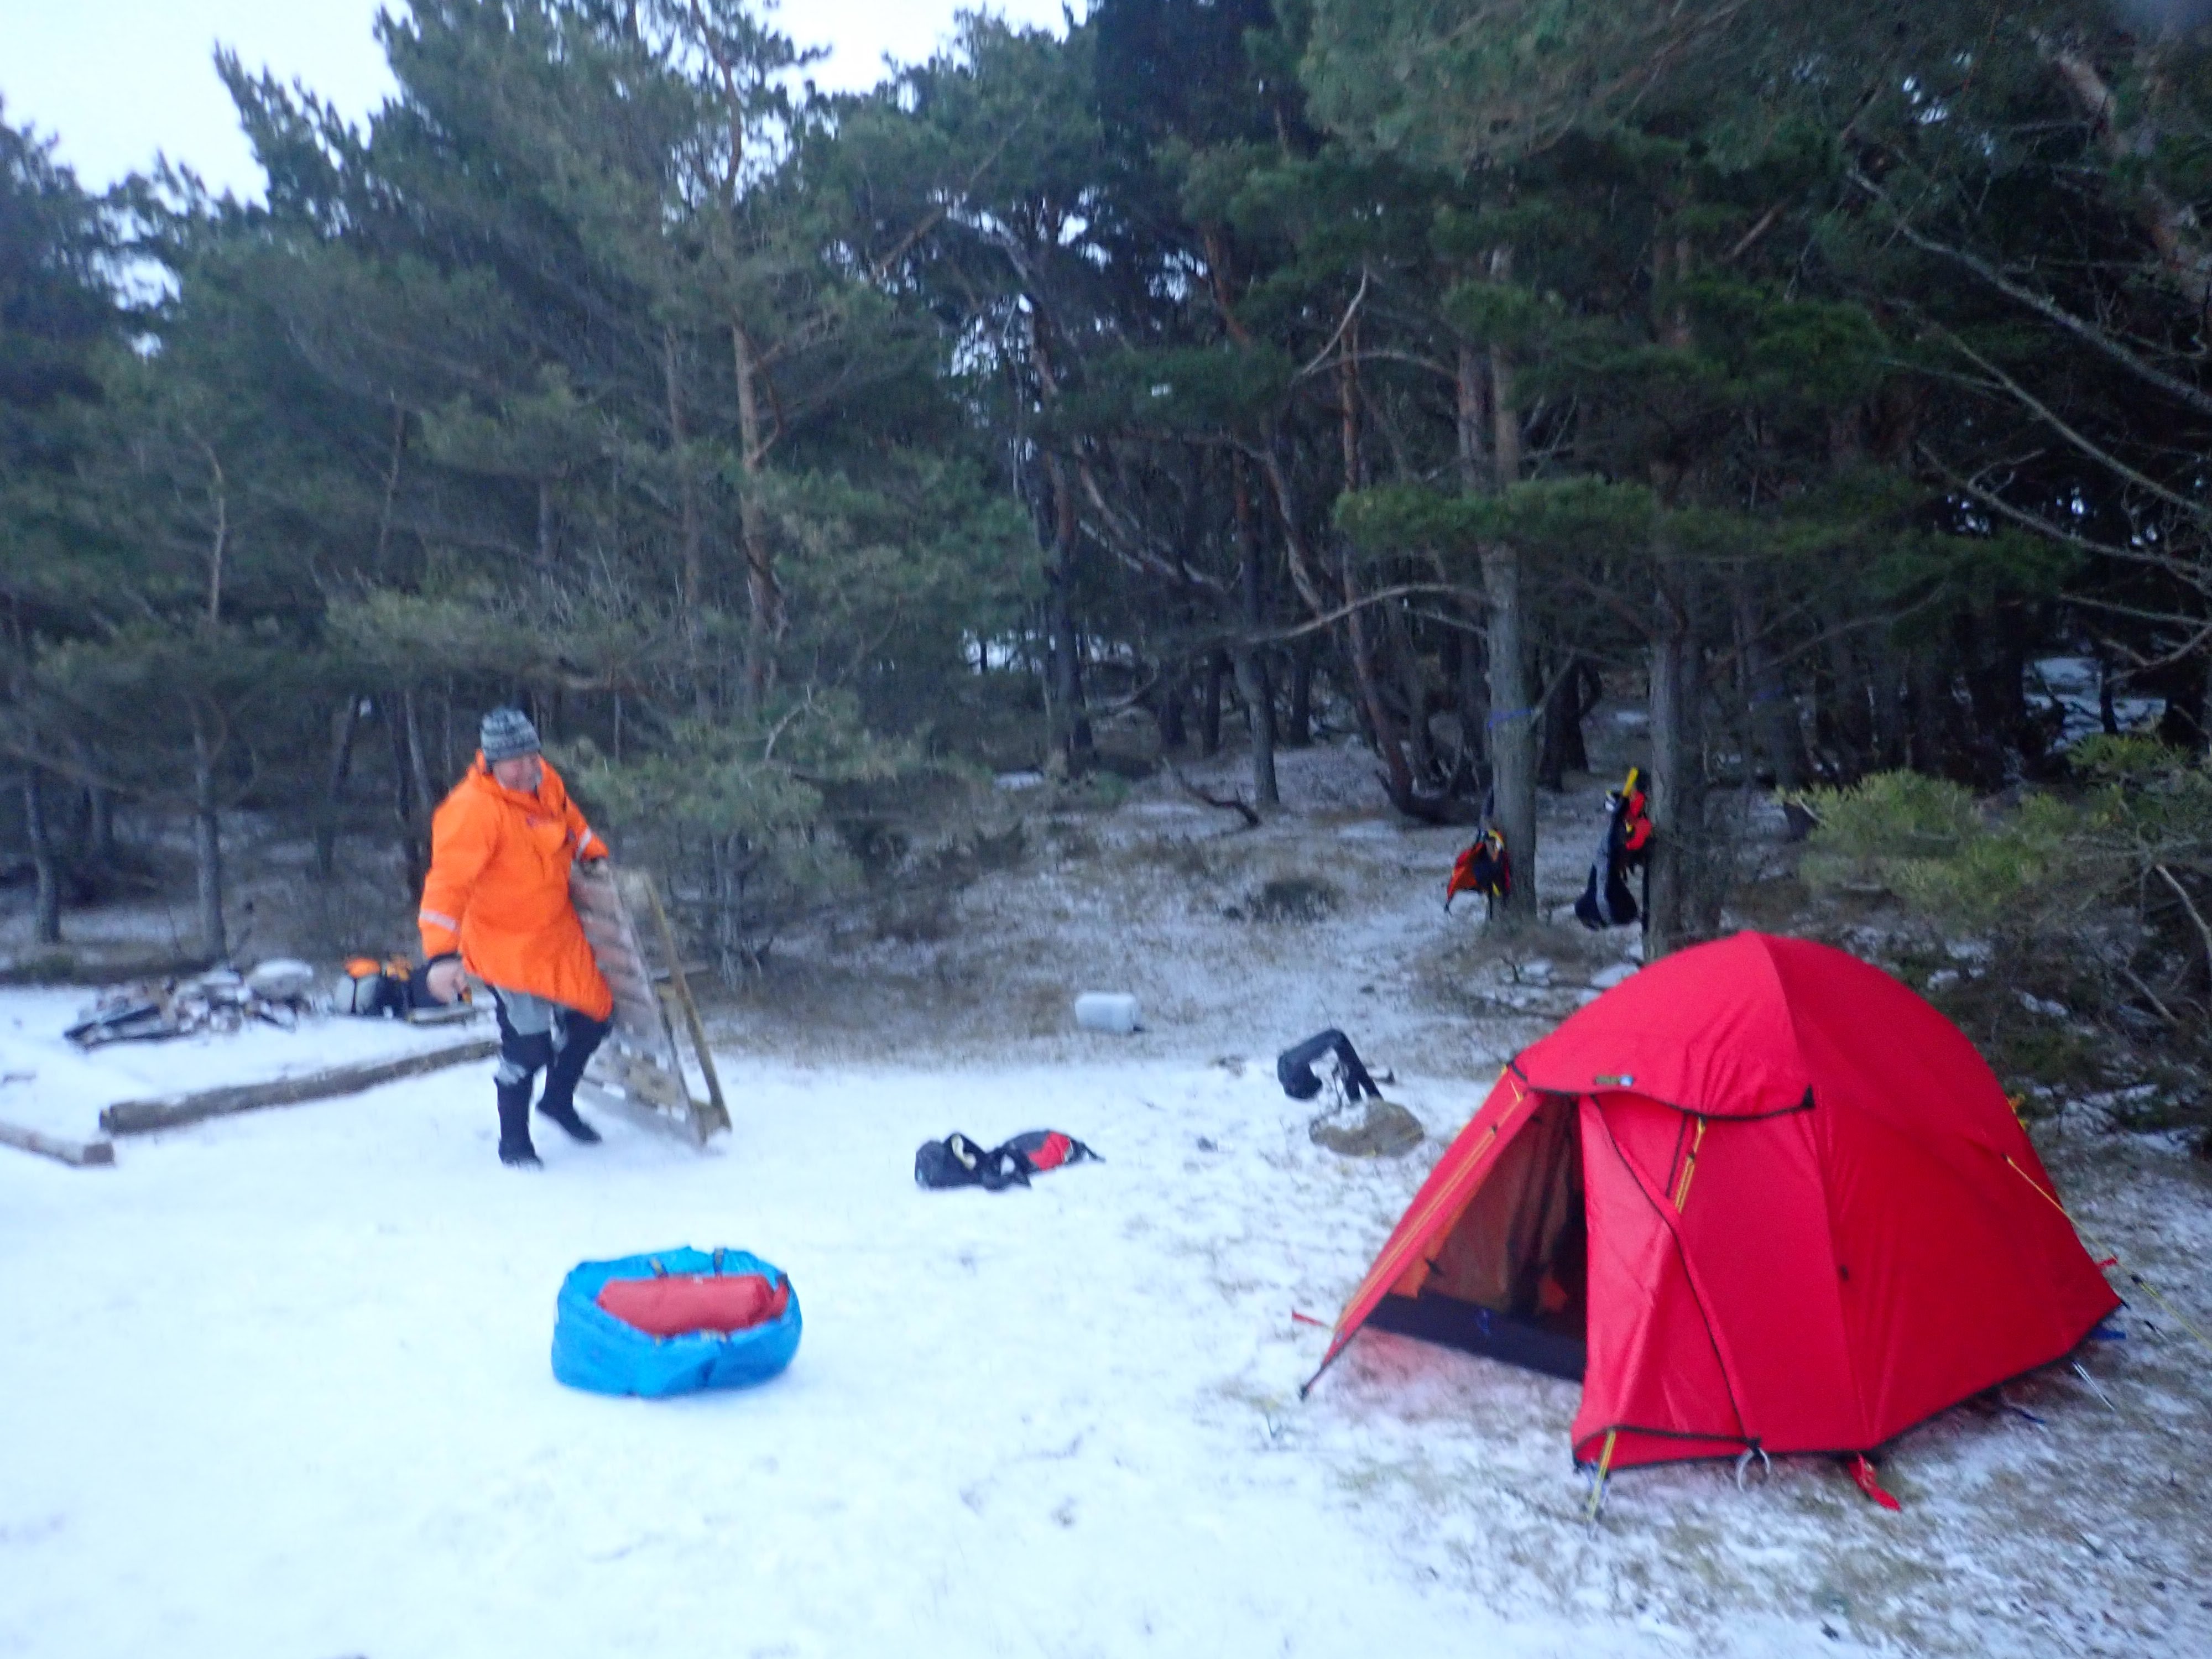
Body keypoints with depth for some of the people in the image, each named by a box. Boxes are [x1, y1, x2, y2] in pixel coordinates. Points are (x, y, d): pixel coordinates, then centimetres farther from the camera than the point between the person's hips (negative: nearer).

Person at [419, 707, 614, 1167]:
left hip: (557, 929, 8)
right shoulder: (472, 809, -25)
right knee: (527, 1043, -8)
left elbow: (570, 823, 20)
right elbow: (448, 881, -30)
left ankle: (558, 1098, 39)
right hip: (507, 944, -8)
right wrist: (441, 953, -35)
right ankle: (513, 1140, 16)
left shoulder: (545, 780, -3)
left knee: (594, 1015, 12)